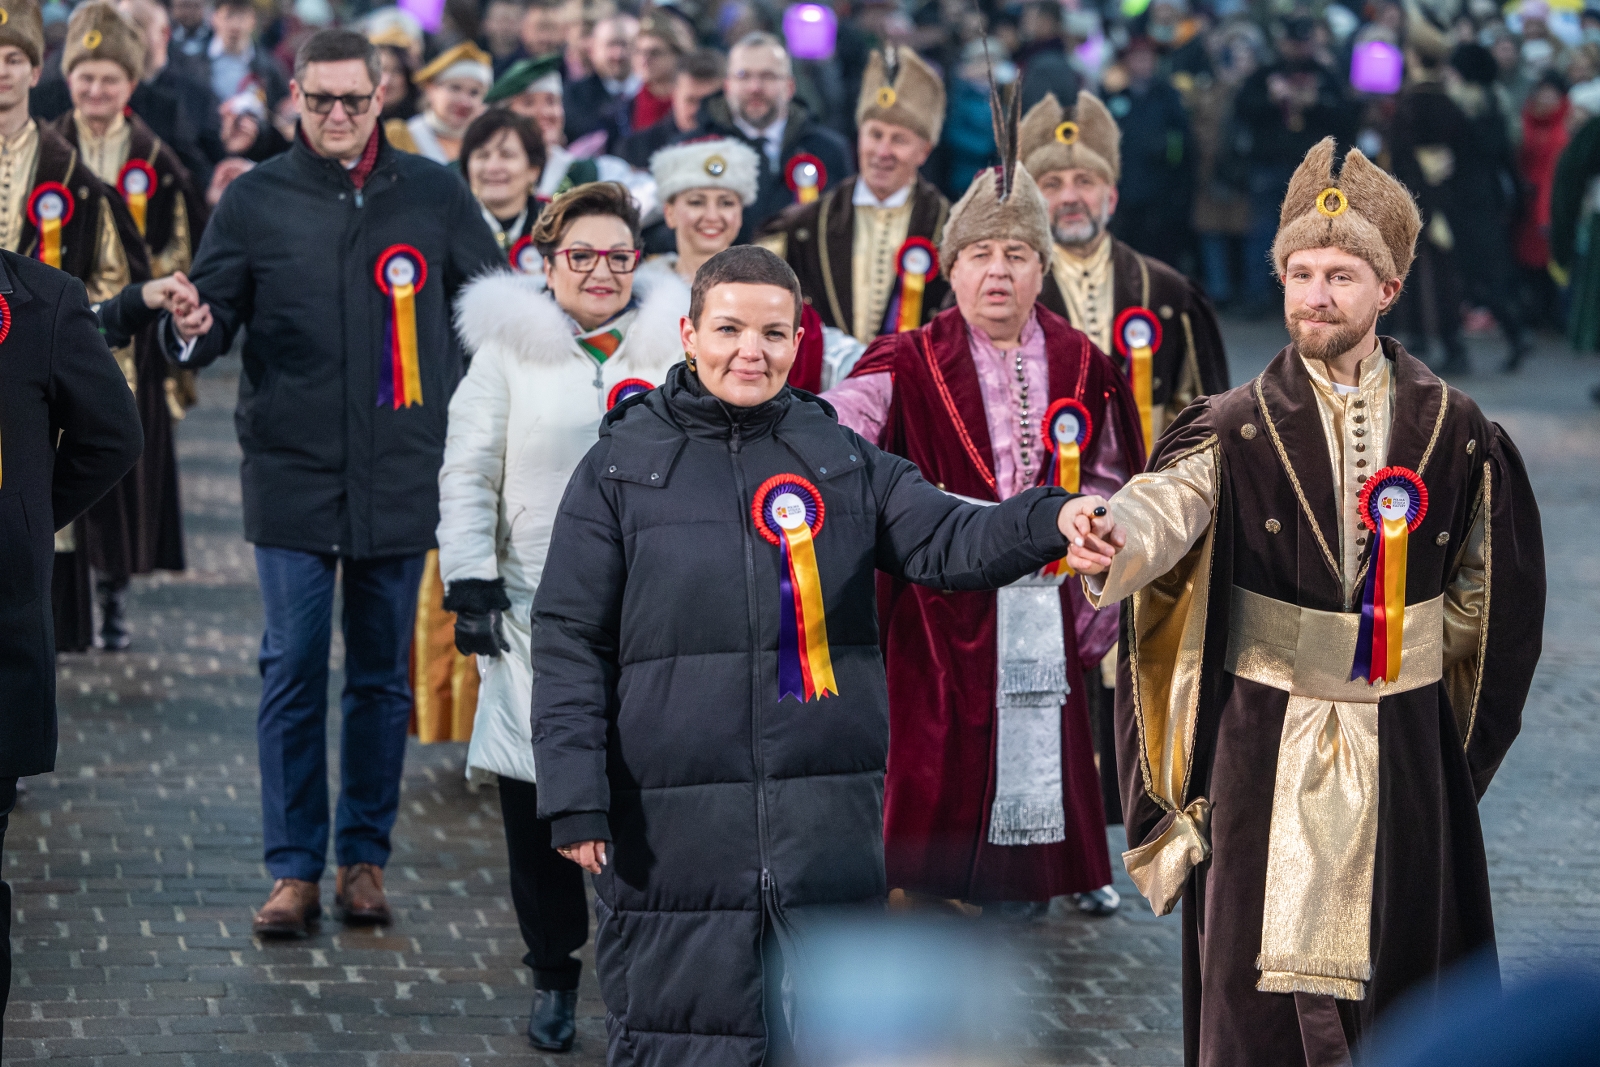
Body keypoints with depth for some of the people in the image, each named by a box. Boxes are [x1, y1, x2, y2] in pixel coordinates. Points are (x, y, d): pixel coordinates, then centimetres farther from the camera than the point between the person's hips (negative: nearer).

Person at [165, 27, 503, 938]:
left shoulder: (433, 196, 4)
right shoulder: (256, 202, 2)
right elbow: (209, 325, 1)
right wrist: (190, 326, -22)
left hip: (402, 476, 1)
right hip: (293, 475, -1)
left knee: (383, 676, 8)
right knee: (293, 675, -3)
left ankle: (366, 857, 17)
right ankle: (295, 870, 2)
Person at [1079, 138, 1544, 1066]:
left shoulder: (1455, 432, 3)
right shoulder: (1238, 430, -3)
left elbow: (1488, 598, 13)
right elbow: (1167, 510, -22)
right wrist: (1107, 535, -44)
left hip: (1405, 750, 1)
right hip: (1265, 754, -1)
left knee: (1397, 972, 4)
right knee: (1257, 985, -2)